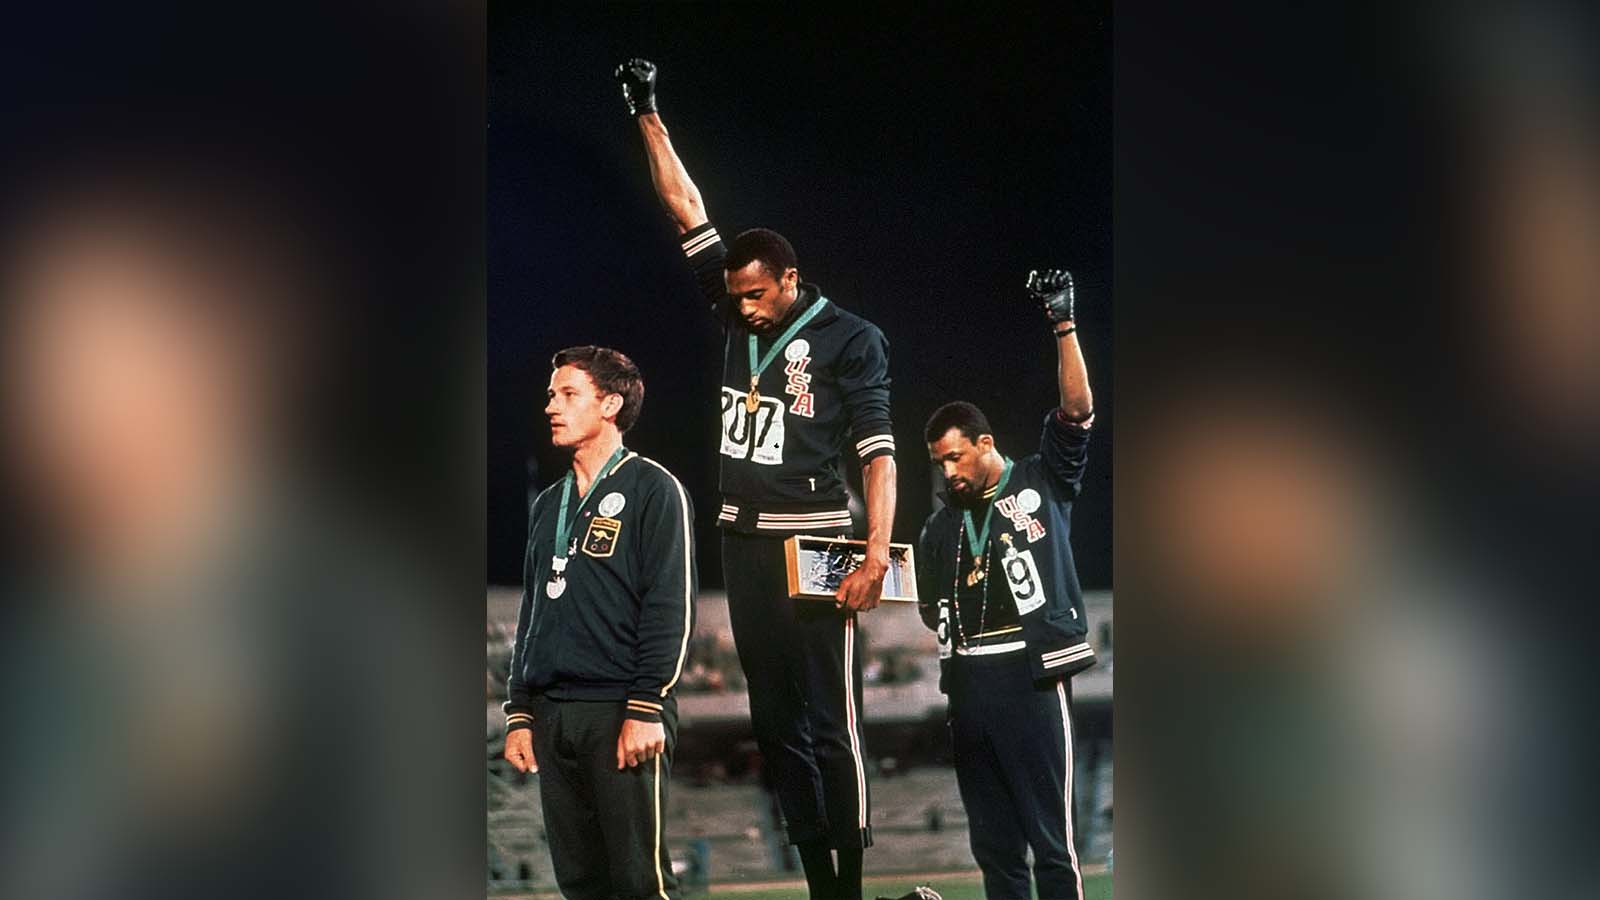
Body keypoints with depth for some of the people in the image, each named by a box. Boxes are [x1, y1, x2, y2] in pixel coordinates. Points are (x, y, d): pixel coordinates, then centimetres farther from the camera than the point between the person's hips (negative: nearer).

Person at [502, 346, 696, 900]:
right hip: (552, 718, 7)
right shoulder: (550, 505, 20)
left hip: (622, 712, -7)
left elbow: (672, 608, -9)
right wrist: (519, 713, 14)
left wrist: (646, 709, -16)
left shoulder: (652, 489, -1)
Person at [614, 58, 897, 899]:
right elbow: (688, 212, 13)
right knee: (774, 720, 7)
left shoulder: (850, 339, -4)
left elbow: (878, 450, -10)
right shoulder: (738, 317, 11)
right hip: (743, 540, 6)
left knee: (831, 724, -8)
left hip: (815, 541, -6)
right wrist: (649, 117, 10)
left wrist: (878, 552, -20)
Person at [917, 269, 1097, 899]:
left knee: (1050, 839, -7)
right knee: (992, 841, 9)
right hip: (968, 683, 6)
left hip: (1031, 678, -6)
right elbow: (929, 610, 24)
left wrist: (1063, 324, -14)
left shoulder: (1042, 484, 4)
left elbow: (1077, 410, -8)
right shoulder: (940, 528, 19)